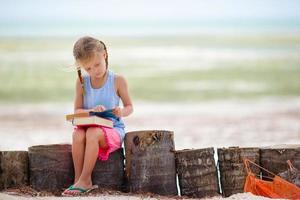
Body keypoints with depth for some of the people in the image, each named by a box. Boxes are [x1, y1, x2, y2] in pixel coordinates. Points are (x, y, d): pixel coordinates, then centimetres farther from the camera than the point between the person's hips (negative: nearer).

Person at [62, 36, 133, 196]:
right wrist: (91, 111, -17)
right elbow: (77, 111, 5)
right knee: (78, 134, -33)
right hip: (89, 126, 3)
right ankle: (78, 179, -24)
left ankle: (84, 180, -29)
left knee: (93, 133, -35)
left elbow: (129, 107, 5)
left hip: (113, 129, -3)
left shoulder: (117, 80, -4)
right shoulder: (82, 83, 2)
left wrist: (122, 112, -20)